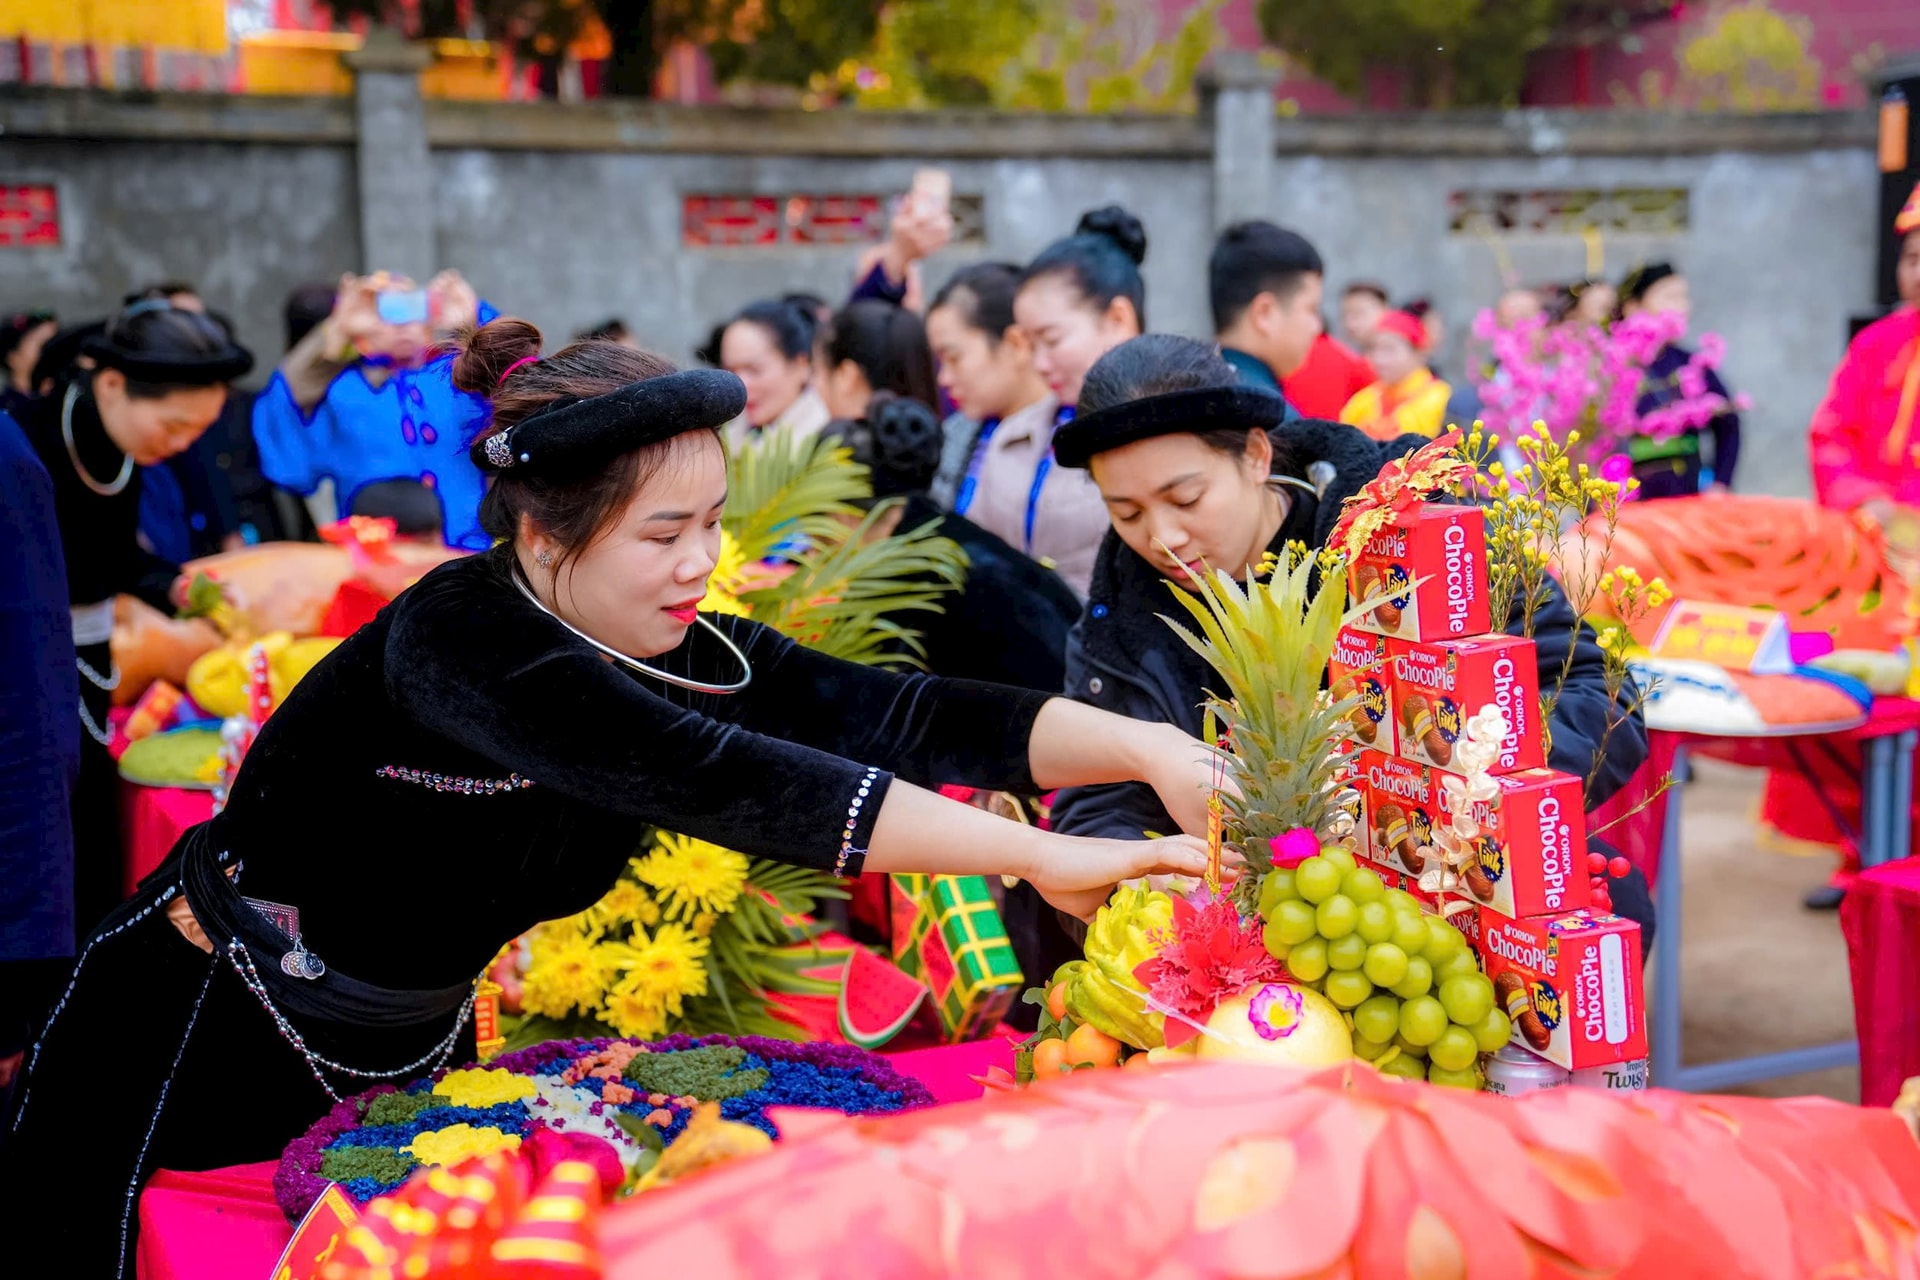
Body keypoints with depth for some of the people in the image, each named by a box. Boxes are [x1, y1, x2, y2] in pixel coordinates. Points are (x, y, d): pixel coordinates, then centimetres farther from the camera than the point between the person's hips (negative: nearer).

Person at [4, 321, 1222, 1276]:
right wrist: (1036, 856, -48)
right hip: (206, 1044, -6)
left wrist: (1152, 747, -36)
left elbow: (907, 713, -22)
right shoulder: (463, 639, -32)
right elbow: (710, 777, -44)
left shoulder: (686, 653, -12)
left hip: (412, 1048, 6)